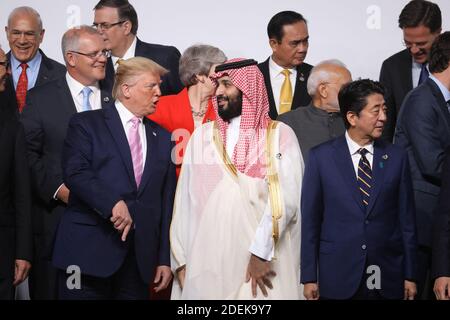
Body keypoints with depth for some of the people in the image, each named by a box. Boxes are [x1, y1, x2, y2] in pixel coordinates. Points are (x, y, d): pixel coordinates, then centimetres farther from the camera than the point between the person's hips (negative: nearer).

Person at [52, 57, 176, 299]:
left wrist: (165, 259, 8)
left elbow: (166, 202, 13)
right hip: (89, 251, -4)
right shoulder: (86, 124, 3)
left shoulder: (162, 138, 16)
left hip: (140, 257, 4)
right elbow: (75, 172, -12)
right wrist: (113, 204, -24)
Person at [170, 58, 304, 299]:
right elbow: (185, 200, 8)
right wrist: (181, 259, 2)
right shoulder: (201, 136, 11)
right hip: (206, 263, 3)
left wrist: (261, 251, -17)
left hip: (263, 261, -3)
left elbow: (285, 196, -9)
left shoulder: (280, 135, 1)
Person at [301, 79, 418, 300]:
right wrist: (309, 277, -2)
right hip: (338, 278, -1)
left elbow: (406, 220, 6)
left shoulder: (396, 157, 4)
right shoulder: (321, 157, 0)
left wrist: (410, 276, 5)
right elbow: (310, 219, 1)